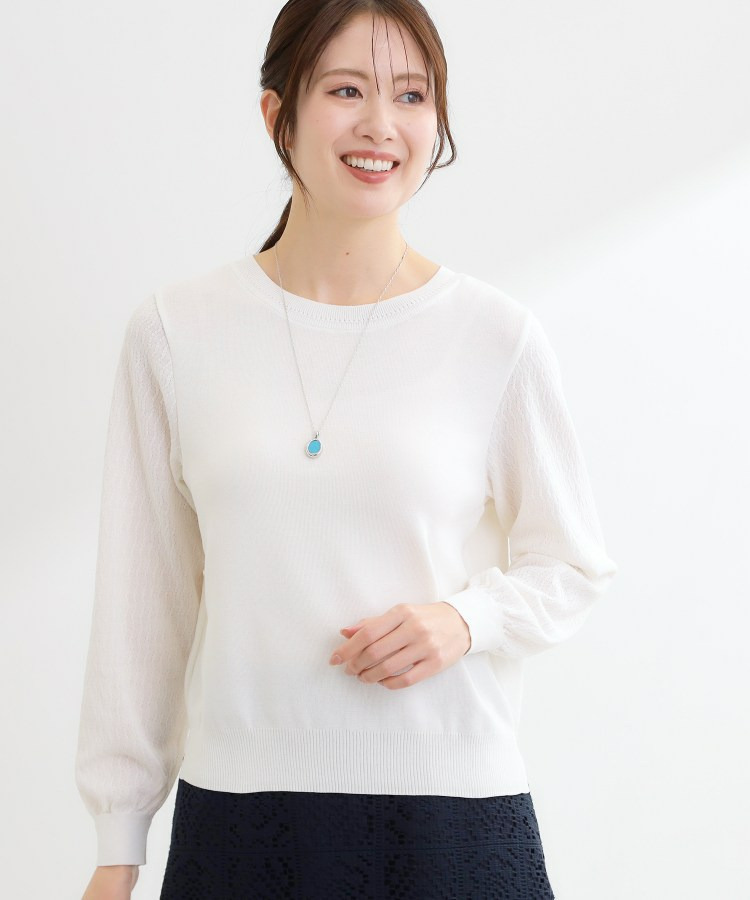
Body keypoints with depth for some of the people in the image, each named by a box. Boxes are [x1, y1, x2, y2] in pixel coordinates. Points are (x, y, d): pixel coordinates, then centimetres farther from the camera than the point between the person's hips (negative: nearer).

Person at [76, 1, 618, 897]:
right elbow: (142, 595, 3)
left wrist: (465, 617, -14)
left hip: (452, 801, 0)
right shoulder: (175, 331, -1)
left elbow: (574, 564, 7)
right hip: (235, 800, 1)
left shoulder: (497, 336, -4)